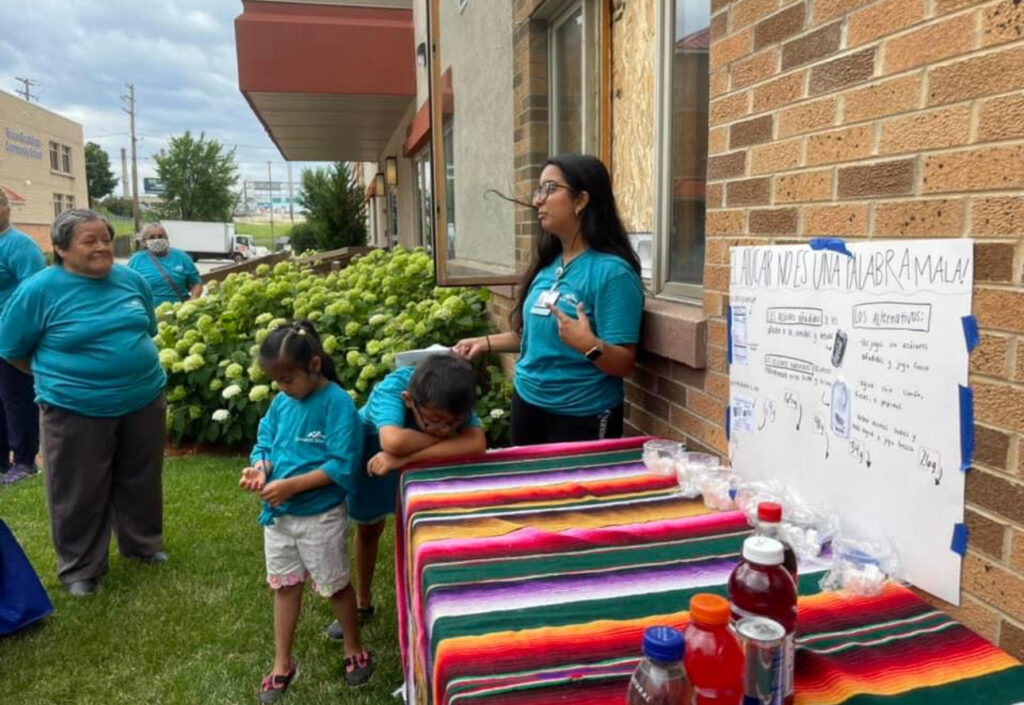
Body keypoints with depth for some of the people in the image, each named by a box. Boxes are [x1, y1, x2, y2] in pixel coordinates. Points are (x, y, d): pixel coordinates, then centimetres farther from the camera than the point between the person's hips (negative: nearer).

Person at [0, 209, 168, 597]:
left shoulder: (131, 280, 1)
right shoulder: (39, 289, -12)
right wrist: (57, 378, 7)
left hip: (144, 401, 4)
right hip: (76, 411, -4)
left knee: (140, 482, 18)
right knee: (79, 494, 9)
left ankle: (143, 544, 38)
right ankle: (80, 568, 27)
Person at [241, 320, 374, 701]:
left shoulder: (338, 403, -20)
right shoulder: (281, 402, 0)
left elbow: (343, 465, -23)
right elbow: (265, 444, 7)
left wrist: (292, 485, -27)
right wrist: (259, 467, -16)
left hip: (321, 515, -6)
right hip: (278, 513, 6)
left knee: (335, 586, 13)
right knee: (284, 586, 18)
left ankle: (355, 651, 37)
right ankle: (282, 664, 36)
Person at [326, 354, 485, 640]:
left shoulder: (452, 402, -38)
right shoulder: (391, 390, -45)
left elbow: (477, 444, -52)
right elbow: (394, 442, -63)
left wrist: (402, 459, -55)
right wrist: (444, 437, -45)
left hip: (419, 456, 2)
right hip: (370, 449, -1)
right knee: (368, 529, 17)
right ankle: (363, 604, 40)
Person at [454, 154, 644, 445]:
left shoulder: (611, 271, -18)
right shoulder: (548, 264, 5)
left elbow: (624, 364, -20)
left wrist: (590, 346, -38)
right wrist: (485, 342, 14)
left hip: (580, 418, -7)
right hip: (527, 405, 8)